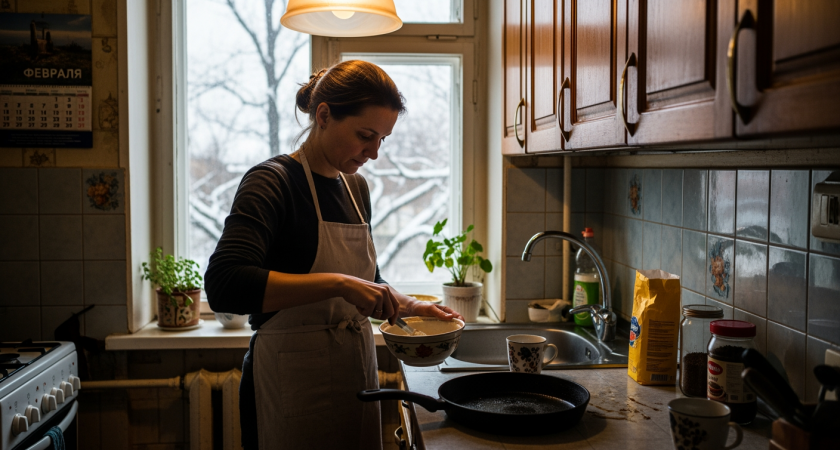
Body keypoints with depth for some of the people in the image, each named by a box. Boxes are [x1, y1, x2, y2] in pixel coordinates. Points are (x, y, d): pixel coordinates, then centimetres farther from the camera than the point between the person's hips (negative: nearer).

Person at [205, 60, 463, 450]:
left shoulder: (355, 187, 9)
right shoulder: (273, 182, -14)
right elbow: (223, 286, -29)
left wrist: (410, 307, 4)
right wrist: (338, 284, -33)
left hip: (356, 374, 7)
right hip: (294, 386, -7)